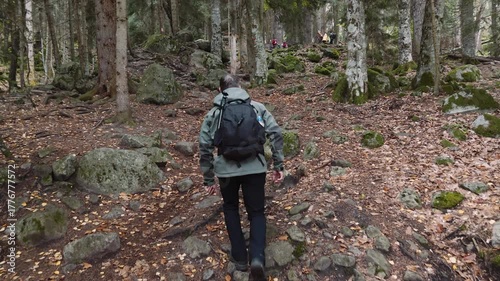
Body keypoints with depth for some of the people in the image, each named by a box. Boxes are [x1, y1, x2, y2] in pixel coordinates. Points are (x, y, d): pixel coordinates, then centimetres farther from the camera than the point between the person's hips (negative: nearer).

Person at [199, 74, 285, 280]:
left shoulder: (213, 113, 7)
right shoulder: (257, 107, 7)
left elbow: (205, 147, 4)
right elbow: (276, 133, -2)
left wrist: (208, 179, 11)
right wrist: (278, 165, 2)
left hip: (226, 170, 1)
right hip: (255, 168, 0)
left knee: (230, 208, 24)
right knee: (256, 212, 15)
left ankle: (239, 257, 24)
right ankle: (257, 257, -4)